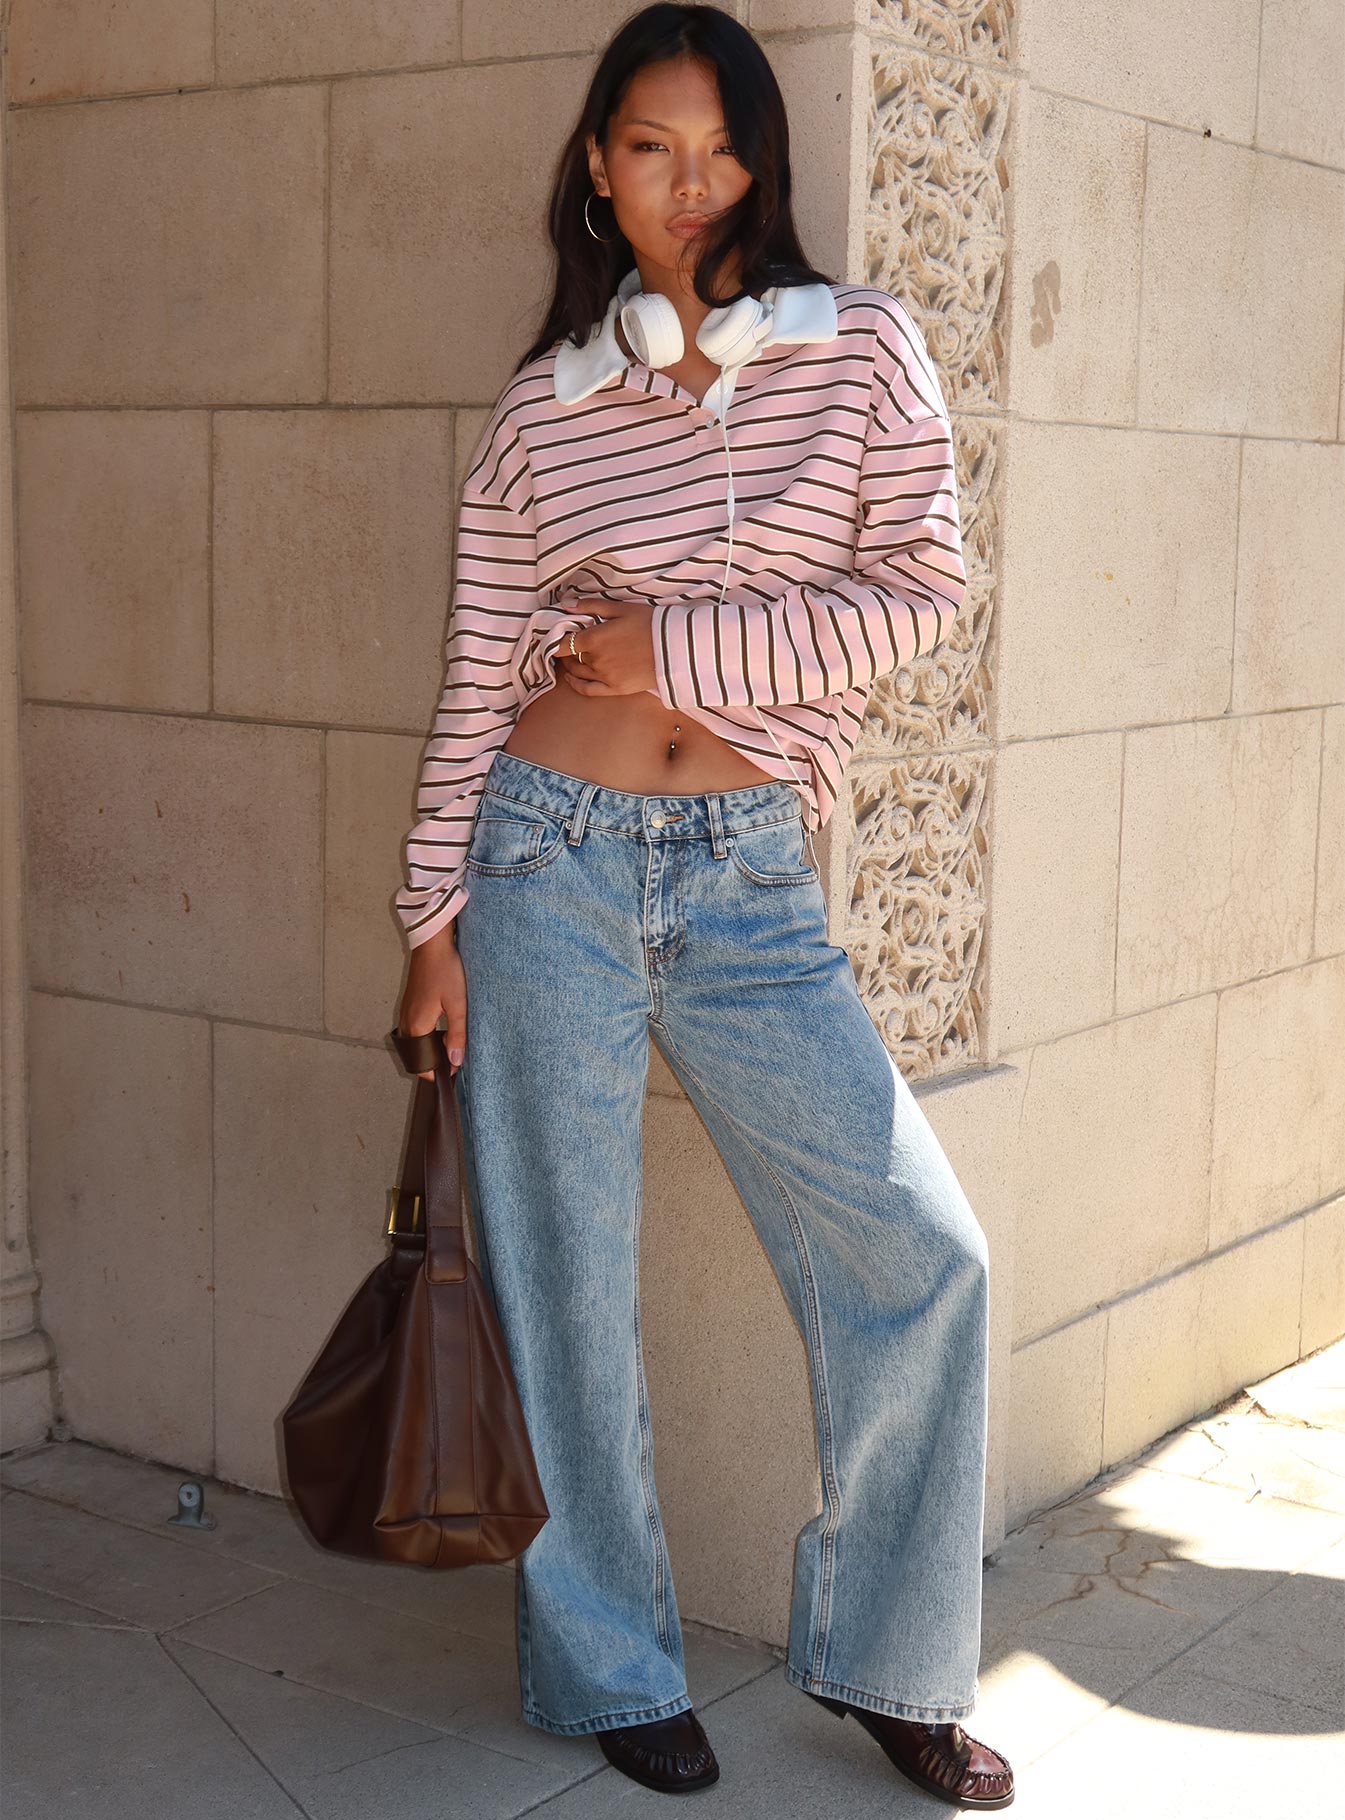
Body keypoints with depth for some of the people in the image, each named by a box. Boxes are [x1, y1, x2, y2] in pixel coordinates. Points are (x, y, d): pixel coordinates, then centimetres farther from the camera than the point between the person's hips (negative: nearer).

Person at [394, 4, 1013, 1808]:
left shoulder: (862, 349, 5)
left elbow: (924, 588, -2)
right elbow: (478, 679, 6)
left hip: (751, 881, 1)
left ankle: (884, 1656, 18)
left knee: (922, 1257, -2)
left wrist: (688, 647, -8)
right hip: (554, 858, 0)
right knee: (564, 1283, 6)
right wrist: (435, 913, 2)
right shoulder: (542, 407, 5)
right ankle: (610, 1670, 25)